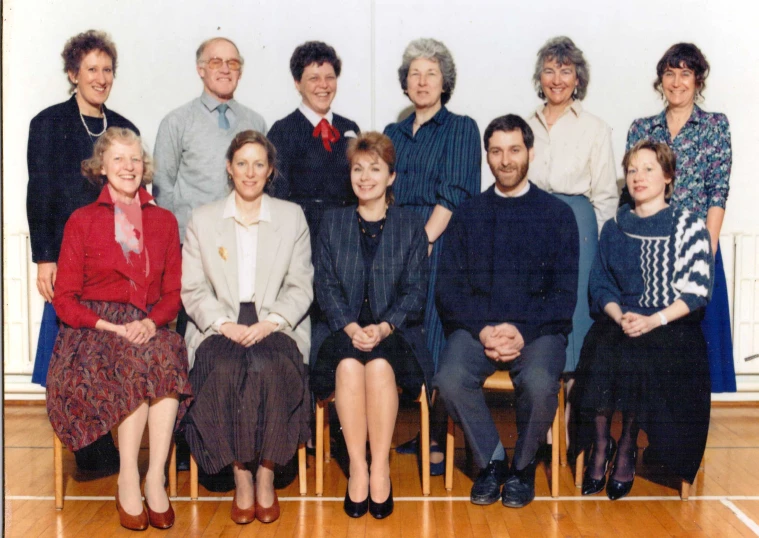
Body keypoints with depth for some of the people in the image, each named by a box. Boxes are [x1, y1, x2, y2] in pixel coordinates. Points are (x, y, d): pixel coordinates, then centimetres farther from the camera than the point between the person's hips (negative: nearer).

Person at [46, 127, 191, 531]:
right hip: (94, 328, -2)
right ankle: (129, 478, -22)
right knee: (141, 362, -33)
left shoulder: (164, 221, 15)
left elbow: (173, 292, 11)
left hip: (149, 328, 2)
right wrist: (111, 327, -14)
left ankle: (154, 476, -29)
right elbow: (64, 298, 1)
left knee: (166, 355, -32)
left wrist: (151, 322, -11)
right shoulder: (82, 221, 7)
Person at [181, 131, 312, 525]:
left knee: (269, 368, -32)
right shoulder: (202, 219, 13)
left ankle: (266, 477, -17)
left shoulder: (292, 217, 13)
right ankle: (241, 477, -16)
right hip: (219, 328, 1)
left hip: (275, 326, 0)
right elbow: (192, 290, 6)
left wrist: (270, 321, -11)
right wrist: (224, 323, -11)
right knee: (225, 370, -32)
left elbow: (300, 287, 7)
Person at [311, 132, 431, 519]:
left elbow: (415, 290, 2)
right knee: (349, 366, -32)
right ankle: (356, 468, -22)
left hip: (395, 333, -1)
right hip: (345, 332, 1)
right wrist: (351, 328, -13)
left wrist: (384, 327, -16)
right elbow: (326, 287, 5)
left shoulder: (411, 225, 10)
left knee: (380, 366, -33)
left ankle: (380, 468, -22)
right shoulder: (332, 223, 13)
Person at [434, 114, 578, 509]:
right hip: (476, 327, 2)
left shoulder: (556, 214, 9)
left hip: (537, 329, -1)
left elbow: (564, 292, 2)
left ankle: (523, 466, 0)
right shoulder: (468, 214, 14)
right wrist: (482, 330, -12)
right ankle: (490, 461, -1)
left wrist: (522, 332, -14)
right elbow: (449, 287, 6)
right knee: (449, 379, -29)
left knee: (539, 383, -32)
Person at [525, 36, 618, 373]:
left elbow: (605, 196, 4)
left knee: (576, 301, -5)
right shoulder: (526, 126, 12)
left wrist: (600, 243, -3)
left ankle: (574, 373, 5)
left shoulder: (595, 129, 5)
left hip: (577, 223, -2)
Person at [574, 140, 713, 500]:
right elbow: (599, 284, 10)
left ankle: (626, 448, -11)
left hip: (671, 325, -2)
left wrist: (652, 321, -17)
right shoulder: (614, 228, 15)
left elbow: (696, 291, -4)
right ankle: (600, 444, -13)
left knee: (639, 357, -32)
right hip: (619, 321, 3)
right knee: (601, 349, -29)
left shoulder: (689, 225, 3)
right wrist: (620, 316, -11)